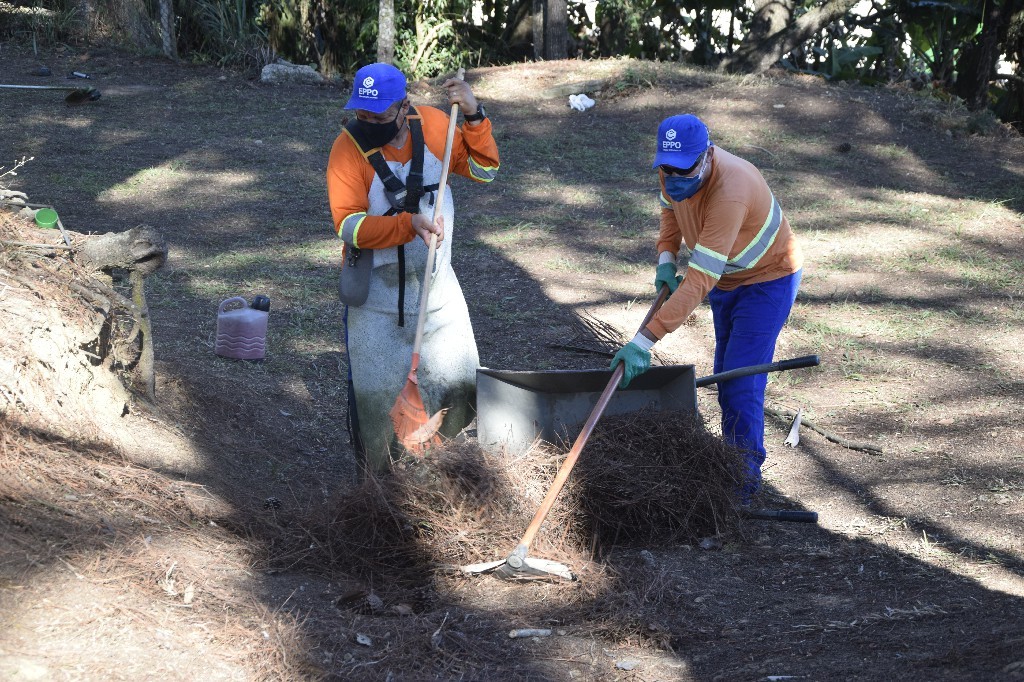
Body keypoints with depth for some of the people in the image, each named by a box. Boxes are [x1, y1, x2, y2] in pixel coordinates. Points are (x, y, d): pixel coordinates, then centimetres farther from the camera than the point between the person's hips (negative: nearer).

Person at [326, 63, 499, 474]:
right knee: (373, 394, 3)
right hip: (376, 292, -3)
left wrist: (473, 118, -13)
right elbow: (349, 225, -24)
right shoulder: (349, 148, -18)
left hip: (436, 285, 3)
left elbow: (482, 169, 2)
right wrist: (409, 224, -35)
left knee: (459, 385, 9)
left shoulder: (433, 126, -8)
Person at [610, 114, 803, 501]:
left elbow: (699, 283, -45)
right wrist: (666, 256, -7)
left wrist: (644, 341, -49)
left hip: (767, 280, -8)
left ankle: (746, 475, -1)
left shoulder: (729, 193, -42)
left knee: (741, 381, -13)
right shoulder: (673, 170, -18)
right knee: (725, 376, 16)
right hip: (726, 278, 8)